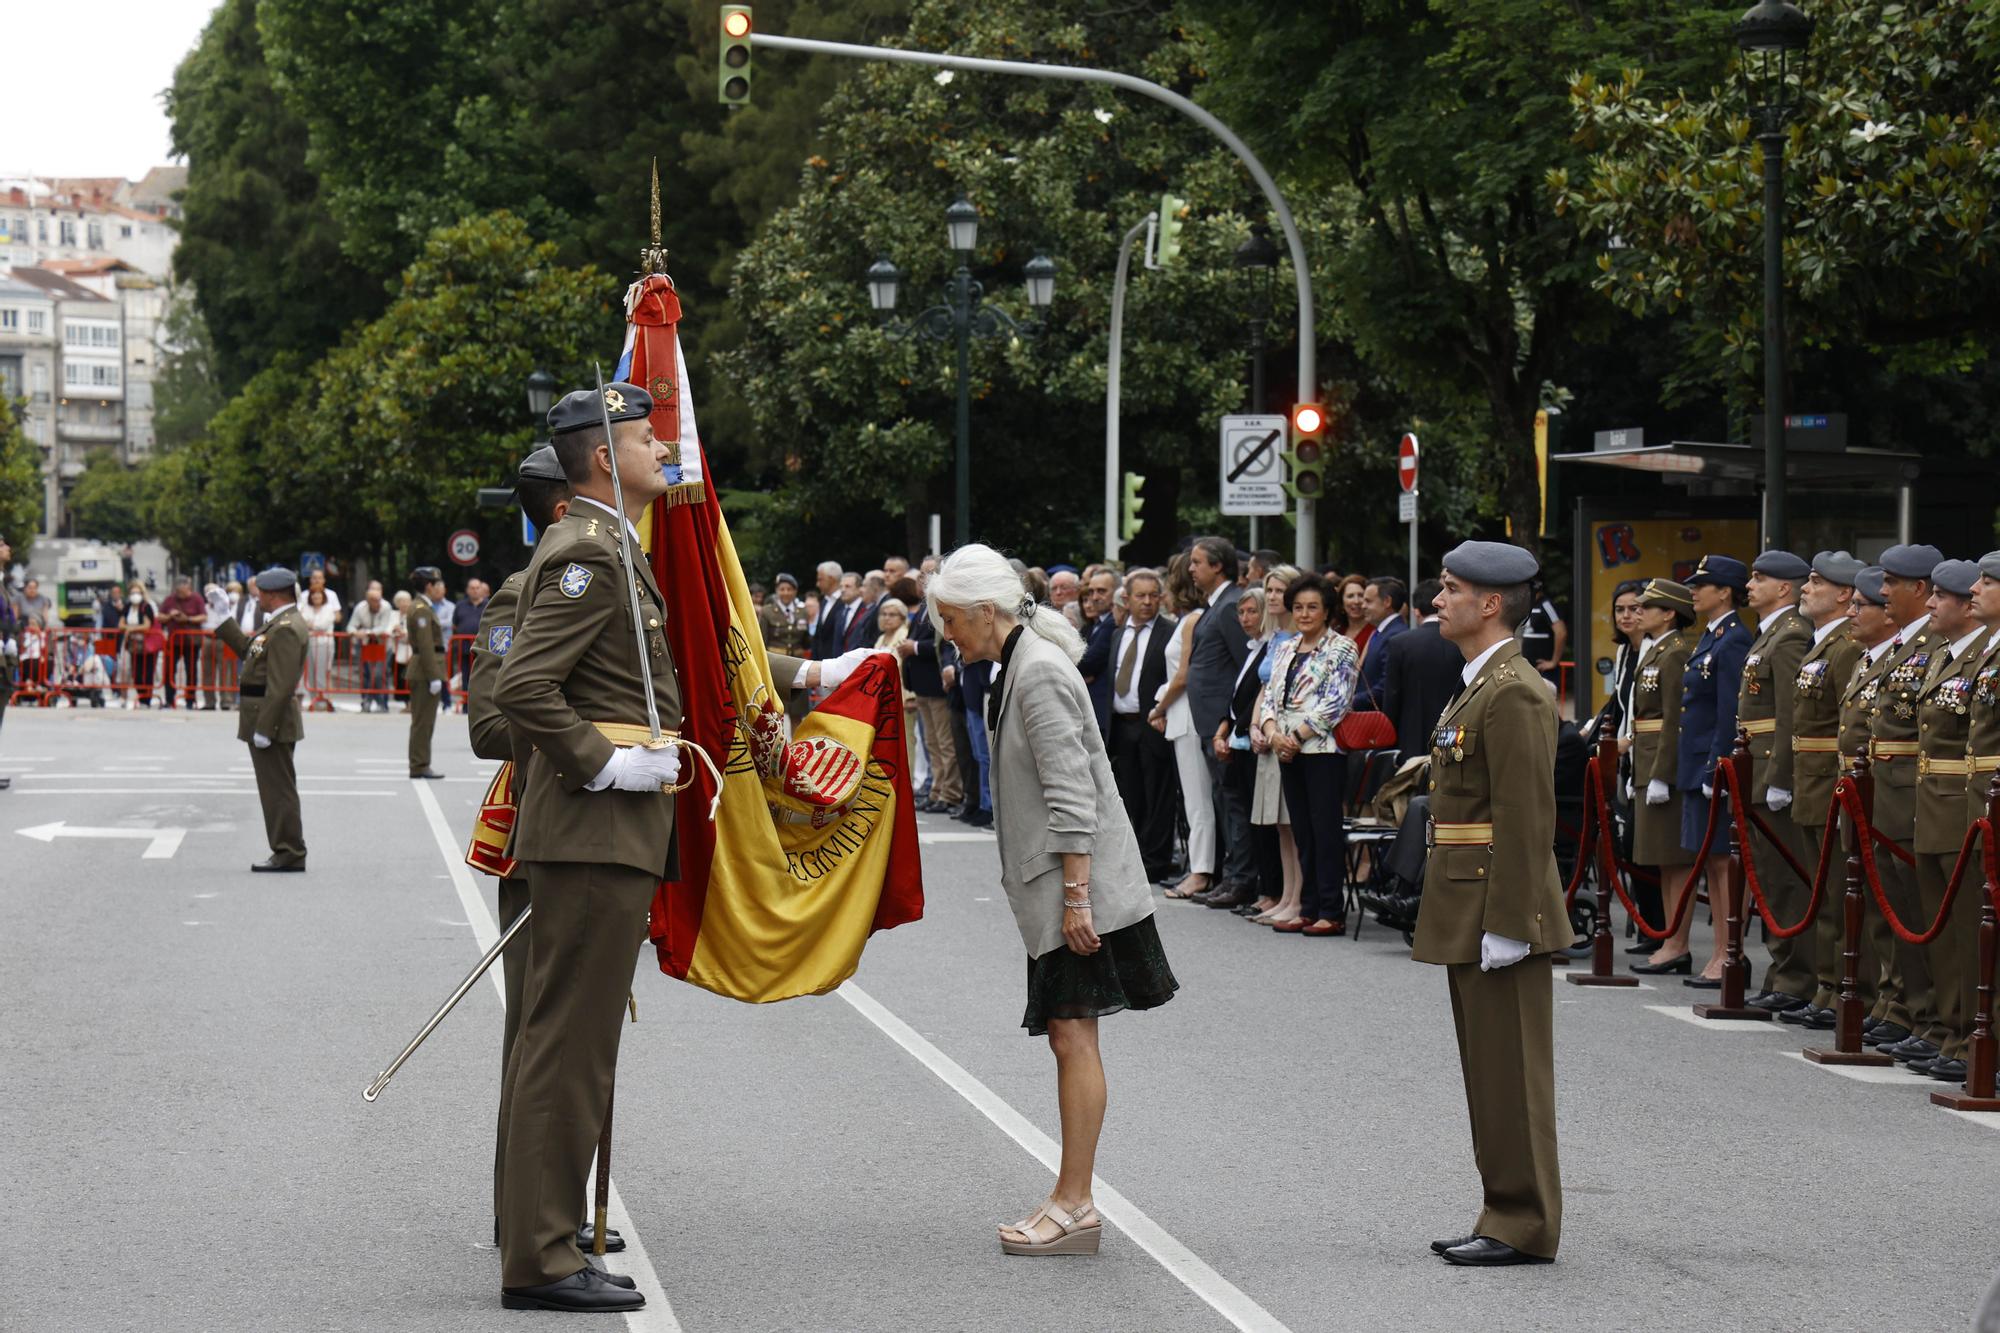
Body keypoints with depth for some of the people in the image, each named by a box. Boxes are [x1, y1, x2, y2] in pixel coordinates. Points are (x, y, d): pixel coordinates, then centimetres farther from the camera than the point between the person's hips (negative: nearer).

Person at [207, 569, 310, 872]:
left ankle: (289, 855, -2)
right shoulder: (278, 623, 14)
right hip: (266, 720, 11)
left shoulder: (286, 629, -19)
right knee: (277, 789, 14)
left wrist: (264, 728, -24)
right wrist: (223, 616, 24)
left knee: (278, 789, -6)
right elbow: (246, 649, 23)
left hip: (272, 719, -11)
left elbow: (281, 685, -24)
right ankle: (287, 853, 19)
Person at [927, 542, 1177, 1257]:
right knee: (1069, 1041, 10)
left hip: (1075, 882, -10)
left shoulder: (1039, 672, -15)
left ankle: (1075, 1205, -6)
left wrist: (1076, 896, -22)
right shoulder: (1022, 665, 16)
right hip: (1055, 886, 10)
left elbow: (1072, 796, -20)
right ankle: (1071, 1200, 14)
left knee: (1073, 1038, -8)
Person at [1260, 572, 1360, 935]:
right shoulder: (1286, 650, 17)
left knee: (1326, 829, -7)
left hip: (1323, 751, -7)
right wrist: (1273, 734, -5)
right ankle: (1308, 909, 12)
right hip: (1289, 753, 7)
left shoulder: (1340, 650, -4)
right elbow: (1270, 697, 14)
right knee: (1302, 832, 8)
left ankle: (1331, 912, -5)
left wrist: (1297, 737, -14)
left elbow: (1335, 704, -12)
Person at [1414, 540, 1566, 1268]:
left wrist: (1505, 924, -22)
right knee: (1489, 1072, 14)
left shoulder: (1513, 695, -16)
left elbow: (1526, 819, -21)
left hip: (1499, 910, -11)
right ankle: (1507, 1214, 21)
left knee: (1510, 1073, -3)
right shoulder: (1481, 684, 16)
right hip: (1469, 913, 11)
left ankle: (1524, 1227, 3)